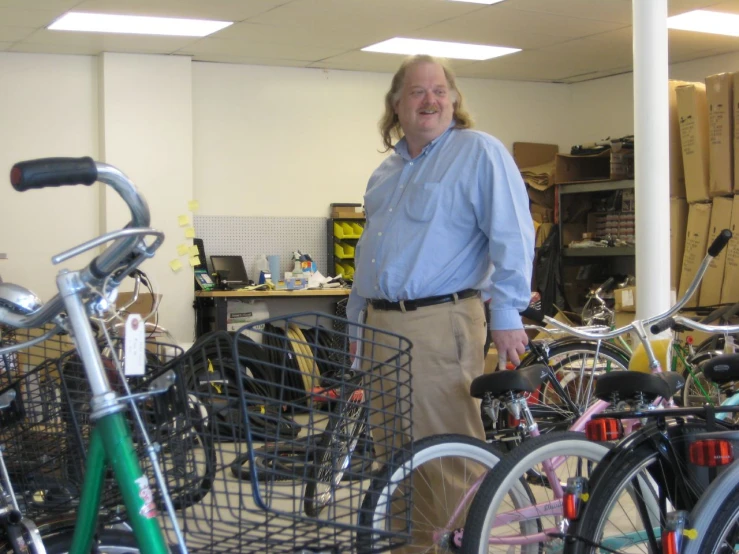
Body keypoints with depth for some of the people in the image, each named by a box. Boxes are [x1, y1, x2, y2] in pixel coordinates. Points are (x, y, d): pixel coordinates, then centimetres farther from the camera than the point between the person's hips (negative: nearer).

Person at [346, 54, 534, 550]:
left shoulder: (479, 152, -5)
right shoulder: (387, 170, 20)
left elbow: (512, 235, -11)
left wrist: (507, 312, -16)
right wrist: (355, 315, 24)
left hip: (440, 324, -8)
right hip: (382, 324, 8)